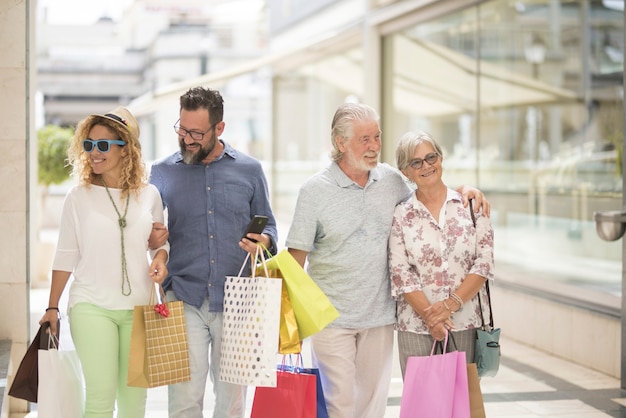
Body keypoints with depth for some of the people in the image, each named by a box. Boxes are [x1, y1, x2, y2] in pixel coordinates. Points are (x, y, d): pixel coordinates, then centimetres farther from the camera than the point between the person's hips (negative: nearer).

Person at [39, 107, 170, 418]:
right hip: (91, 306, -2)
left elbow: (161, 241, 15)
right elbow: (66, 255, 3)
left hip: (139, 307, 2)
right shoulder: (79, 196, -1)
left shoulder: (149, 195, 3)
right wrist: (52, 308, 2)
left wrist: (160, 258, -8)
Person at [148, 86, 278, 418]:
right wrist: (151, 239, -10)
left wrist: (264, 241, -9)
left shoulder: (249, 170, 6)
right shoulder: (162, 172, 6)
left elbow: (268, 225, 14)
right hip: (184, 300, 0)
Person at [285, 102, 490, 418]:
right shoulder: (315, 191, -7)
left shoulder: (391, 179, 4)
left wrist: (462, 190, 2)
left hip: (380, 316, 4)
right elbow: (297, 256, -6)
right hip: (332, 318, -4)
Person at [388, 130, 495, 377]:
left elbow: (484, 263, 0)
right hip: (416, 328, 0)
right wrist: (430, 316, -12)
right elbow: (401, 274, 0)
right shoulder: (400, 216, 5)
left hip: (466, 325, 0)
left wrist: (450, 304, -11)